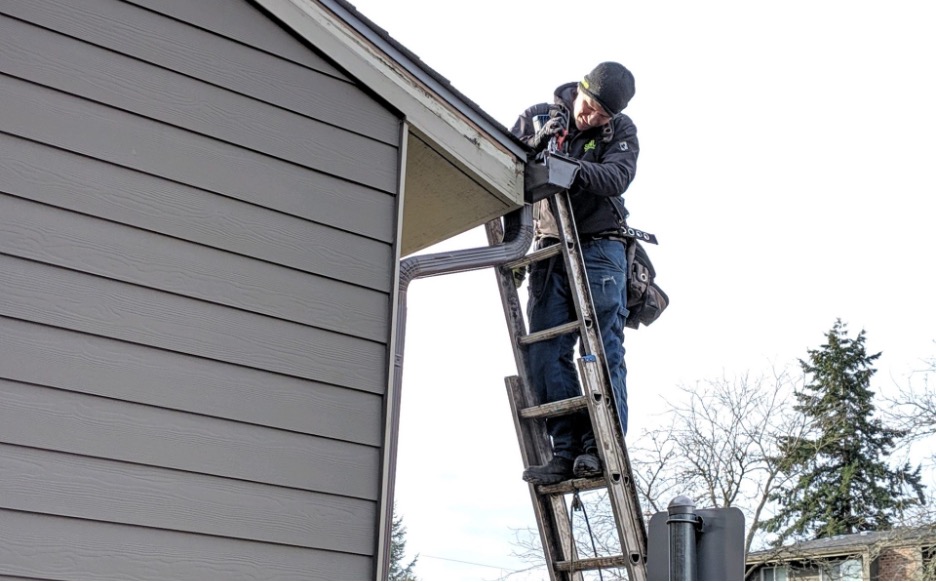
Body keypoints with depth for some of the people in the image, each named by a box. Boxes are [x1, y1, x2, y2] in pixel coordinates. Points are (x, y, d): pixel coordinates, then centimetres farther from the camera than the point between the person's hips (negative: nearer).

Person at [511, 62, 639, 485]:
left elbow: (616, 177, -17)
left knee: (603, 347, -11)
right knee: (544, 354, -6)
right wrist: (535, 142, -15)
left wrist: (572, 169, -34)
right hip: (550, 249, 3)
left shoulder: (622, 132, 3)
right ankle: (568, 449, -4)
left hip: (600, 247, -2)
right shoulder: (538, 117, 8)